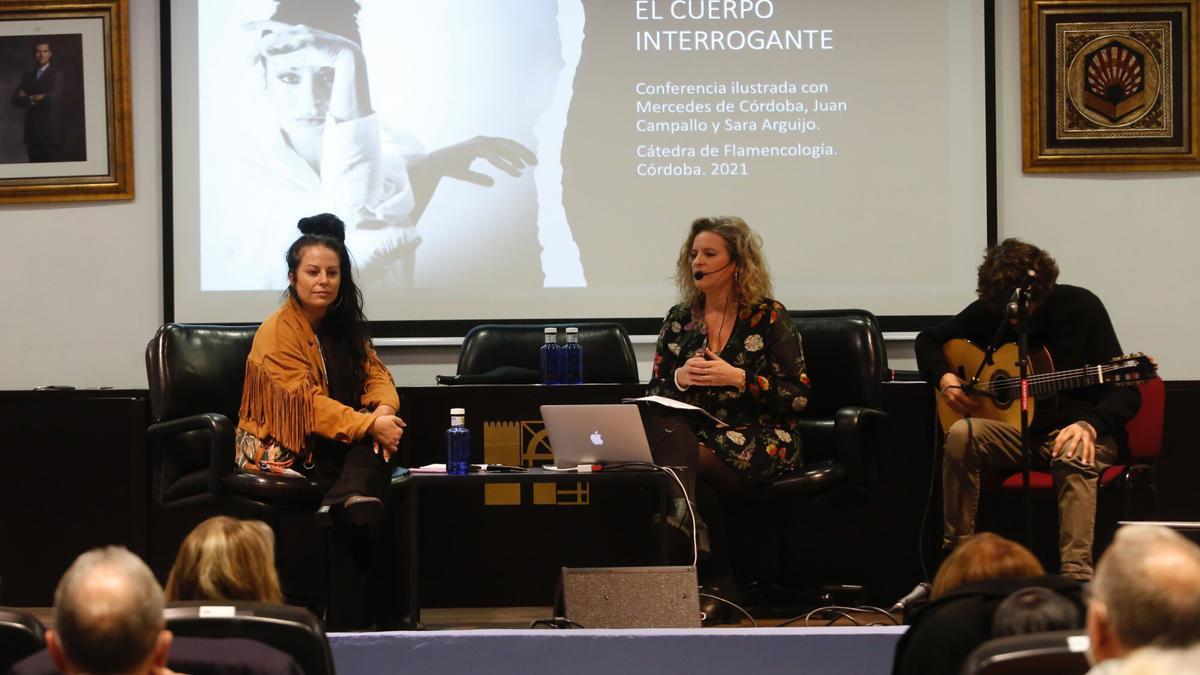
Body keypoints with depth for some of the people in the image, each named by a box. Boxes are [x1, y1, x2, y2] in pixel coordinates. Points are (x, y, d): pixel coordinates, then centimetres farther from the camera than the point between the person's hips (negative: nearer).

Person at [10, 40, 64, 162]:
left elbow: (51, 99, -14)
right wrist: (36, 98, -9)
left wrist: (29, 98, -1)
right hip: (32, 130, 5)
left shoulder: (57, 75, -2)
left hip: (51, 130, -5)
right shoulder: (27, 76, 15)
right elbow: (16, 100, 5)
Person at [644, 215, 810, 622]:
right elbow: (654, 392, 16)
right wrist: (679, 379, -6)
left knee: (680, 456, -33)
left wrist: (737, 378, -13)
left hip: (759, 441, -4)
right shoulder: (679, 319, 16)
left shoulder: (768, 318, 3)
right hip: (692, 435, 4)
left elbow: (798, 396, -2)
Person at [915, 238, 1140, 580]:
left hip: (1075, 429, -3)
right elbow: (928, 340, 18)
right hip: (1018, 431, 3)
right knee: (961, 435, -27)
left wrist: (1089, 425, -32)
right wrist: (944, 378, -4)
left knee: (1075, 458, -39)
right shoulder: (988, 310, 1)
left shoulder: (1081, 307, -10)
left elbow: (1125, 391, -13)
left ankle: (1076, 578, -47)